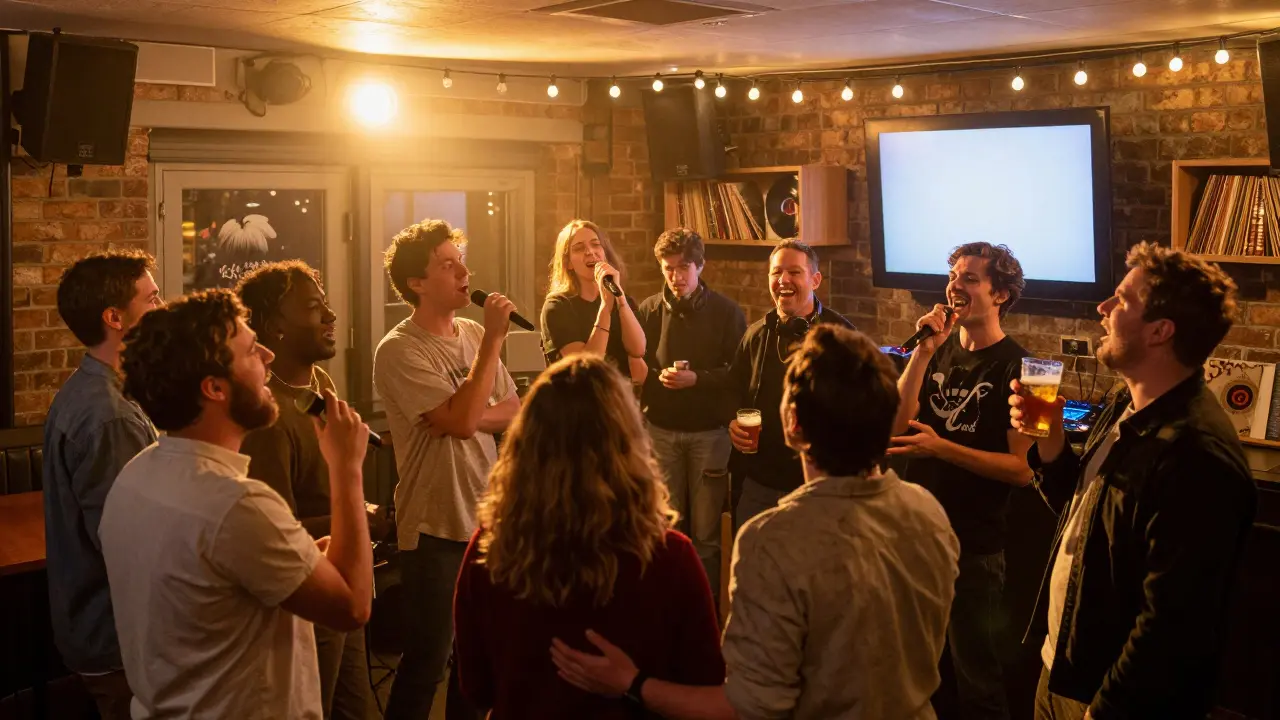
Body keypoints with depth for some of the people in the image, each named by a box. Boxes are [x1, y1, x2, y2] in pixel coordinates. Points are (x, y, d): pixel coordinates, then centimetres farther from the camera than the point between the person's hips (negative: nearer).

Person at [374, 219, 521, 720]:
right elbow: (462, 418, -24)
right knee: (427, 660, 3)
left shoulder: (473, 335, 6)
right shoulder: (399, 351, -15)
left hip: (486, 518, 6)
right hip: (436, 528, -6)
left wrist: (471, 417, -14)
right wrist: (493, 340, -19)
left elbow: (516, 412, 6)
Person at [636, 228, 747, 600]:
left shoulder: (727, 312, -2)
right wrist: (659, 376, -11)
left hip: (710, 430, -2)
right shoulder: (648, 310, 4)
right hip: (661, 429, 2)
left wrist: (696, 379, -17)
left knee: (706, 531, 3)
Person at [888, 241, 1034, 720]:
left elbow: (1022, 469, -17)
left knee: (977, 680, 10)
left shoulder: (1014, 367, -13)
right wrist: (924, 351, -13)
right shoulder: (940, 348, 5)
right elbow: (896, 426, -6)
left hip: (975, 546, -5)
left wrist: (941, 447, -24)